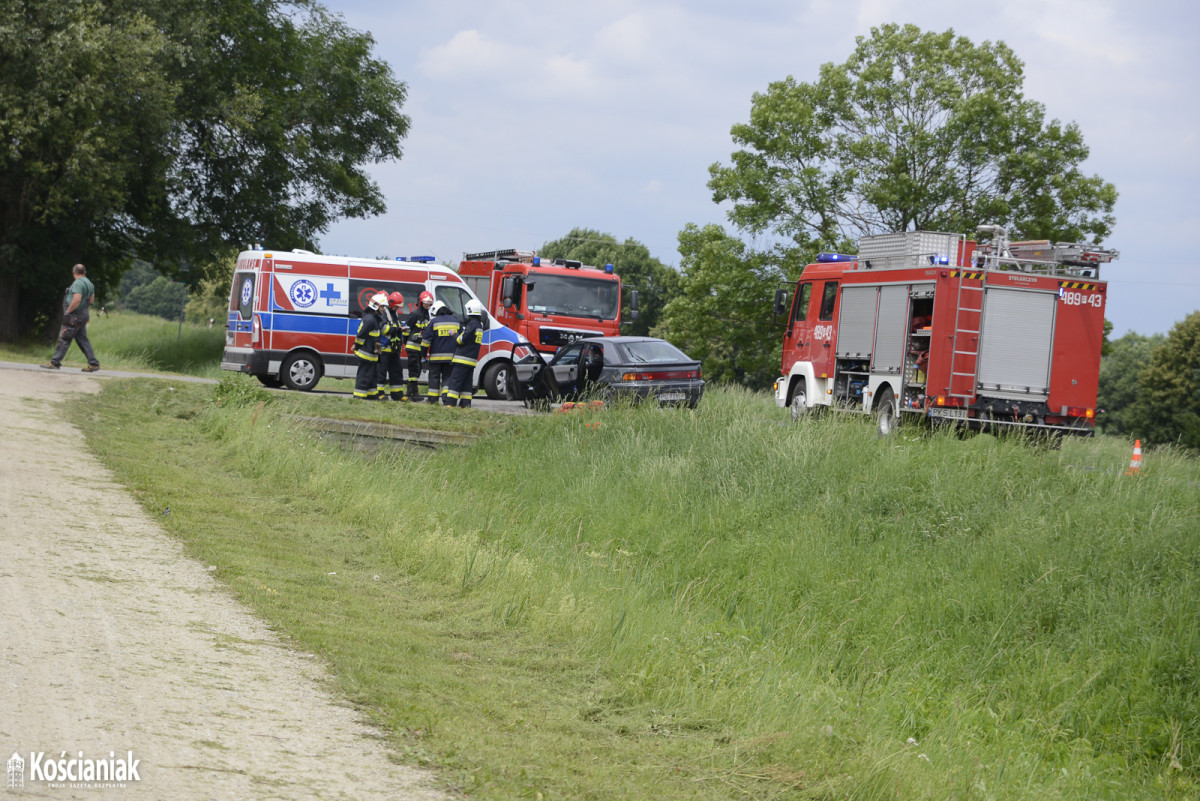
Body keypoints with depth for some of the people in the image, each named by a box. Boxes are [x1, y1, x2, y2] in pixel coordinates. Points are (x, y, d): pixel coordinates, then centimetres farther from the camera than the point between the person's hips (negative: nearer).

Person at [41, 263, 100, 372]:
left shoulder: (78, 283, -17)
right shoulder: (89, 283, 14)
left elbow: (76, 300, -26)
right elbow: (91, 299, 25)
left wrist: (68, 311, -17)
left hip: (74, 317, -9)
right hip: (83, 316, 9)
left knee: (64, 339, -4)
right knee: (82, 339, 11)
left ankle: (54, 363, 0)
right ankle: (93, 363, 7)